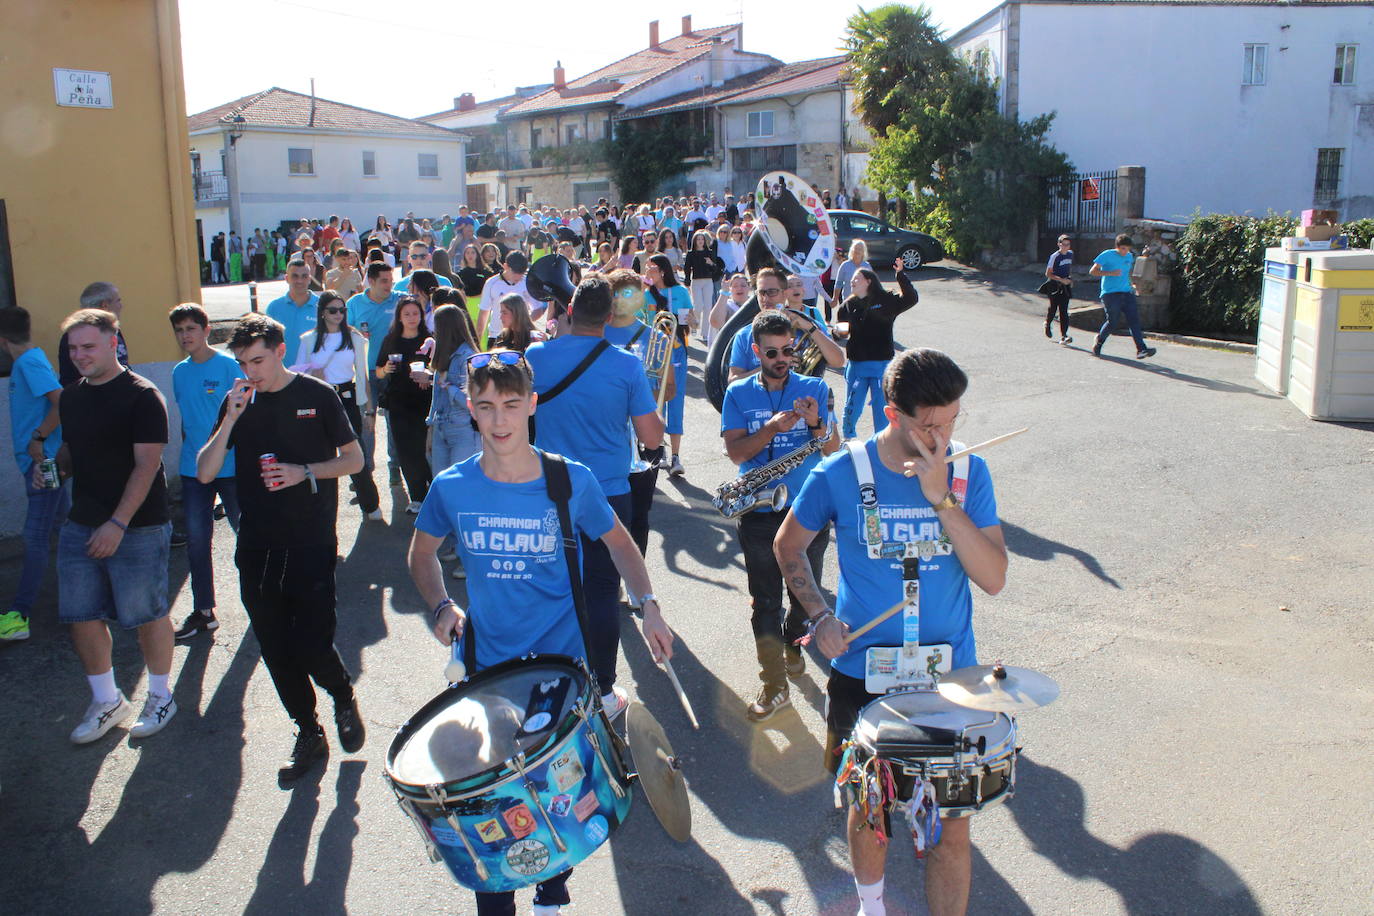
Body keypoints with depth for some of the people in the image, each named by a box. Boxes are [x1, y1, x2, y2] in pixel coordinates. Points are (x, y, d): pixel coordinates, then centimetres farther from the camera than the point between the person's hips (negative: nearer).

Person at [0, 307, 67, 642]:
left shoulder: (30, 362, -16)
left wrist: (37, 438, -20)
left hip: (44, 462, -10)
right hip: (42, 462, 10)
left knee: (35, 538, -10)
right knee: (60, 525, 21)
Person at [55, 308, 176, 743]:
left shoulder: (142, 396, -11)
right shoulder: (71, 398, 11)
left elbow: (146, 465, -17)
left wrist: (117, 524, -22)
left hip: (137, 528, -7)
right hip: (80, 525, 7)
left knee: (146, 614, 3)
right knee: (81, 615, 9)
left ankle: (160, 696, 23)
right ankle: (106, 701, 27)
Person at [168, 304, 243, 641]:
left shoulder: (228, 366, -9)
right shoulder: (179, 372, 8)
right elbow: (186, 419, 16)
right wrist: (186, 454, 14)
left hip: (230, 466, -5)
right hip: (193, 469, 5)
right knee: (196, 540, 8)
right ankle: (203, 612, 18)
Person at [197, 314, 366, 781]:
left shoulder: (317, 396, -2)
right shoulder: (238, 402, 6)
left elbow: (354, 459, 3)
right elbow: (205, 473, 0)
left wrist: (305, 472, -13)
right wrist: (231, 420, -13)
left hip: (311, 544, -4)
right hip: (256, 546, 4)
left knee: (311, 647, -8)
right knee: (276, 649, 9)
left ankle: (344, 698, 23)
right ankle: (308, 733, 25)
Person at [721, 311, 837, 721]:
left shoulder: (815, 389, 2)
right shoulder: (739, 394, 1)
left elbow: (833, 450, -2)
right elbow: (735, 452, -8)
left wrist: (816, 423, -22)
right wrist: (771, 428, -22)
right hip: (759, 514, -1)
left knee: (805, 594, 14)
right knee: (765, 602, 0)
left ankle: (791, 643, 44)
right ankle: (774, 685, 10)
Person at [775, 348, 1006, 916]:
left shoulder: (969, 472, -6)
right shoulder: (840, 474, -11)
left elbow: (994, 578, -13)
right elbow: (788, 545, 6)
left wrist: (941, 500, -23)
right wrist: (819, 615, -7)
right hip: (863, 673, 0)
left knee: (952, 825, 4)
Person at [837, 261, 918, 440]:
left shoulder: (886, 301, 0)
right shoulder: (847, 306, 9)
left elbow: (911, 298, -10)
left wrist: (901, 274, -17)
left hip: (882, 364, -2)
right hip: (856, 364, 2)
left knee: (882, 407, 3)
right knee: (852, 406, 8)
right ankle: (848, 439, 26)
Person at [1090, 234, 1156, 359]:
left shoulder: (1130, 257, 14)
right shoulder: (1107, 255, -4)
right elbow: (1092, 271, -8)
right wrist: (1111, 273, -18)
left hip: (1127, 293, 5)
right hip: (1110, 294, -5)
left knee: (1134, 319, -8)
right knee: (1113, 321, -9)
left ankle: (1141, 350, -15)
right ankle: (1098, 341, 19)